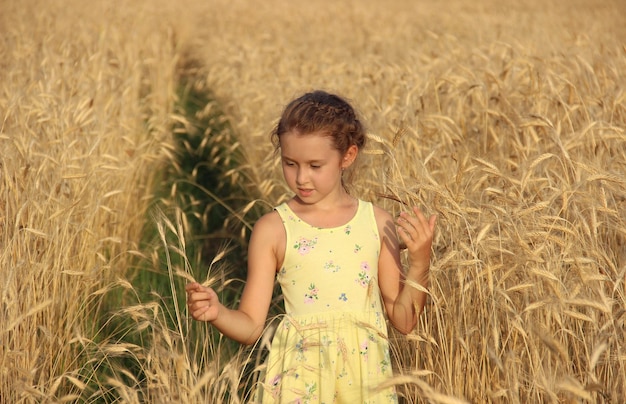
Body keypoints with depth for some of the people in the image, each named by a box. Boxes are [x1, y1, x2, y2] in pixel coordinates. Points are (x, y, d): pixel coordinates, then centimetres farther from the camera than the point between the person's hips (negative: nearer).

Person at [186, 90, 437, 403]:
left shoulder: (377, 224, -2)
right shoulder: (273, 229, -6)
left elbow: (403, 321, 1)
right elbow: (251, 326, -4)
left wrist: (420, 261, -11)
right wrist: (217, 313, -23)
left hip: (366, 377, 1)